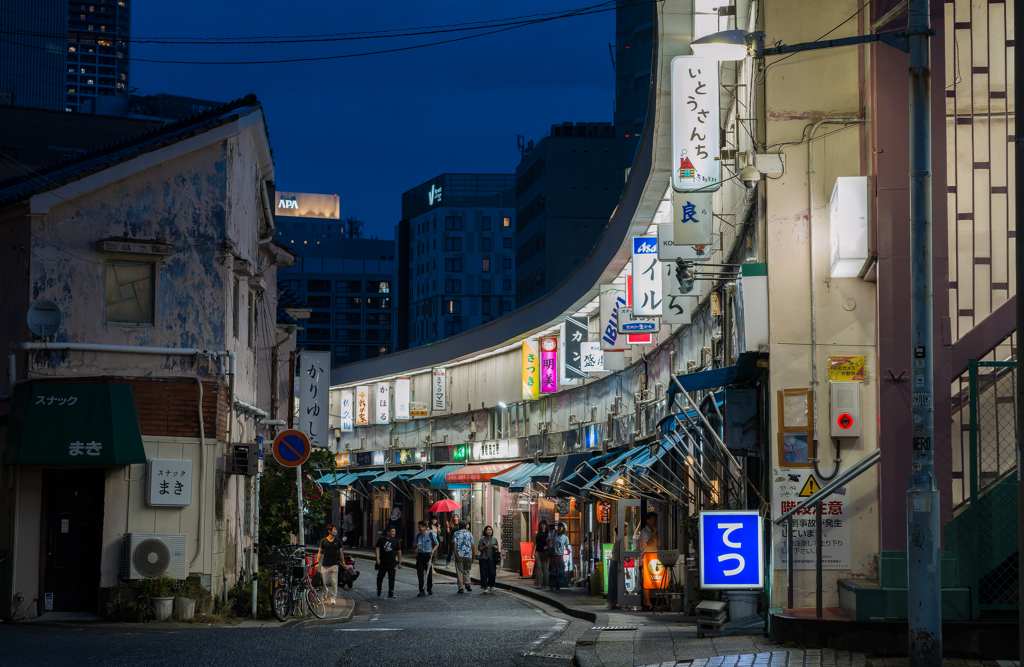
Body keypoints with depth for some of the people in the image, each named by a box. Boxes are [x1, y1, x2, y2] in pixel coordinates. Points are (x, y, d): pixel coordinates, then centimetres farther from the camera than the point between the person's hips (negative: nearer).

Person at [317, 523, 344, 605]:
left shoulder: (338, 541, 7)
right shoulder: (323, 541, 2)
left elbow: (340, 552, 15)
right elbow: (320, 552, 6)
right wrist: (317, 562, -1)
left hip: (334, 564, 1)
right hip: (325, 565, -1)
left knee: (334, 582, -4)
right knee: (324, 582, 2)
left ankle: (333, 598, 4)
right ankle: (324, 596, 21)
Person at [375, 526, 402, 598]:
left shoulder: (395, 541, 8)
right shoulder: (381, 540, 2)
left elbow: (399, 552, 12)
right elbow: (377, 549, -1)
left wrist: (399, 562, 9)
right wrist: (377, 558, -15)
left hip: (392, 562, 1)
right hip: (382, 562, -1)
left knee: (391, 578, -5)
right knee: (380, 577, 5)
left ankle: (391, 593, -2)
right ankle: (378, 592, 22)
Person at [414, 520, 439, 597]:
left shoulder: (431, 535, 0)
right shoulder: (417, 536, 8)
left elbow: (436, 544, 10)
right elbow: (414, 546, 16)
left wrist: (433, 550, -7)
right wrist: (416, 546, -8)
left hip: (428, 555, -2)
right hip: (420, 555, 2)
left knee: (429, 573, 5)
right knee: (420, 573, -7)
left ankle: (429, 589, 23)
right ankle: (421, 591, -4)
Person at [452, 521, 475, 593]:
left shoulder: (456, 533, 5)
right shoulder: (469, 534, 9)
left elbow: (454, 543, -10)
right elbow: (472, 545, 6)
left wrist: (456, 554, -13)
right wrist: (473, 556, 11)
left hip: (459, 555, -2)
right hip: (468, 555, 2)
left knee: (459, 572, 2)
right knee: (466, 571, 15)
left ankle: (461, 588, -1)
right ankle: (467, 583, -5)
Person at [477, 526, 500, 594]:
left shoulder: (494, 539, 13)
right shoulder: (482, 539, 4)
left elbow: (497, 549, 21)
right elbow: (479, 549, 1)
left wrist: (496, 548, -2)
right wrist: (485, 547, -16)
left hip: (492, 559, 2)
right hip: (484, 559, -2)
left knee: (492, 573, -4)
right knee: (484, 573, -6)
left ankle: (491, 586, 18)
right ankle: (485, 587, 0)